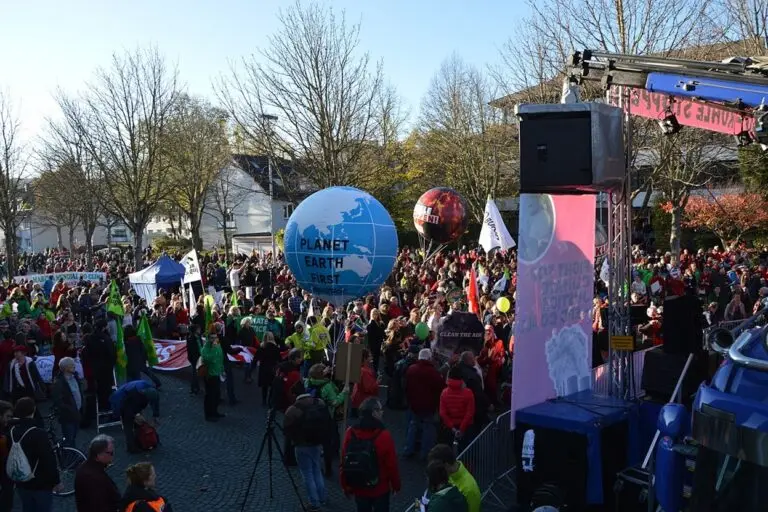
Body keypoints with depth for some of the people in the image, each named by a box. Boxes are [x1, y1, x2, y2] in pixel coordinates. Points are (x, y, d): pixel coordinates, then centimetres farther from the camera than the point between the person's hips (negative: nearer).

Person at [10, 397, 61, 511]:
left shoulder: (12, 432, -3)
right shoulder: (38, 434, -26)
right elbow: (49, 460, -22)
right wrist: (56, 481, -10)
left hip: (21, 483, 6)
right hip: (41, 484, -6)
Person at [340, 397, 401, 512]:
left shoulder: (350, 433, -12)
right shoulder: (384, 435, -23)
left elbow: (344, 462, -4)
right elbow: (391, 465, -14)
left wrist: (346, 485, 10)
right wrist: (396, 485, 2)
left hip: (358, 488, 4)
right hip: (380, 489, -3)